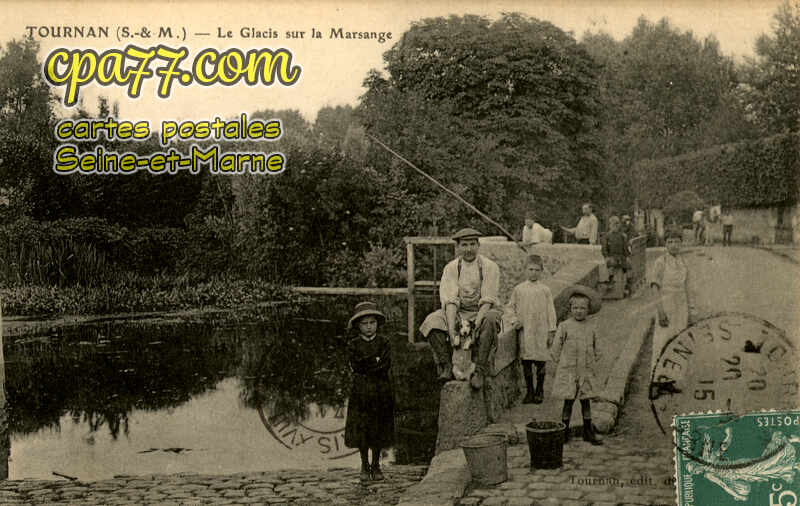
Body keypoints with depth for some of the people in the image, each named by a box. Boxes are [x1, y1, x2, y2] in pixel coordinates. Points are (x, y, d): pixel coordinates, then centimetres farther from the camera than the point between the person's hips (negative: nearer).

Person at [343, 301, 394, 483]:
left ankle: (376, 465, 17)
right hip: (360, 392, 0)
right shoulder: (353, 345, 4)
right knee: (360, 431, 1)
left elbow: (385, 366, -9)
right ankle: (364, 466, 15)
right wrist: (375, 362, -11)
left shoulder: (384, 342, 4)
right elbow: (355, 367, -9)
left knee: (379, 431, 4)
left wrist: (366, 365, -12)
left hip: (381, 393, 0)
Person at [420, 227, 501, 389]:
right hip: (458, 312, 3)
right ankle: (446, 366, -18)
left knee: (490, 319, -38)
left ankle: (480, 370, -32)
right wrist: (451, 327, -25)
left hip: (482, 311, -2)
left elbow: (487, 300, -12)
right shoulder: (451, 268, 0)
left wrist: (477, 322, -28)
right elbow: (450, 300, -10)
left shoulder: (489, 267, -6)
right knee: (432, 322, -24)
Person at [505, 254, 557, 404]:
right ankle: (529, 391, 16)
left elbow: (550, 311, 4)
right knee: (526, 362, 5)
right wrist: (514, 320, -4)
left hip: (541, 331, -1)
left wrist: (551, 330, 0)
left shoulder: (545, 290, 2)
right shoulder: (519, 289, 5)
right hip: (524, 331, 1)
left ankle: (540, 391, 18)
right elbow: (510, 306, 12)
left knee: (540, 362, 4)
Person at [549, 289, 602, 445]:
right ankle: (564, 432, 12)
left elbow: (595, 349, 16)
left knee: (586, 402, 10)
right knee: (568, 402, 2)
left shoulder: (590, 327, 4)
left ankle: (588, 432, 19)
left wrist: (591, 365, 9)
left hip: (586, 372, 3)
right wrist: (564, 364, -2)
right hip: (568, 372, -3)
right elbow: (555, 349, -2)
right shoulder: (564, 326, -6)